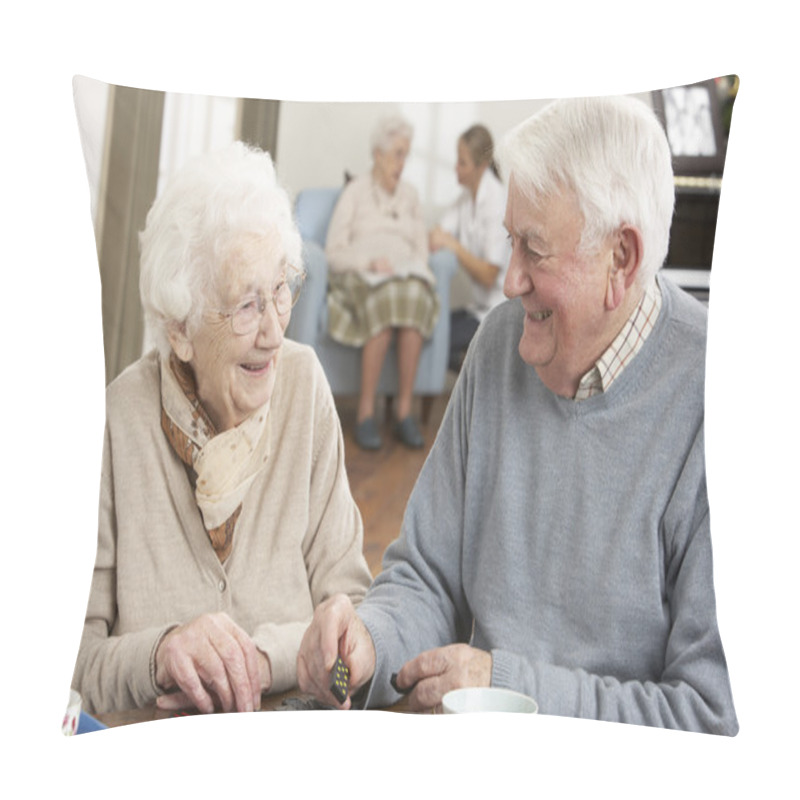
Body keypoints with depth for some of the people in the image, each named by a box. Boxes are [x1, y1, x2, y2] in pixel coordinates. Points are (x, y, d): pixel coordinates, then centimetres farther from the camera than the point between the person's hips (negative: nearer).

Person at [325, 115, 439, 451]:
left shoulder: (410, 194, 22)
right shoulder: (355, 192, 9)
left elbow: (421, 250, 18)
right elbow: (335, 252, 1)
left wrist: (416, 268, -6)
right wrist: (370, 262, -17)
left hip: (406, 275, 3)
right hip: (361, 277, -3)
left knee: (415, 301, -36)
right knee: (385, 303, -40)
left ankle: (405, 412, -34)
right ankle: (365, 413, -34)